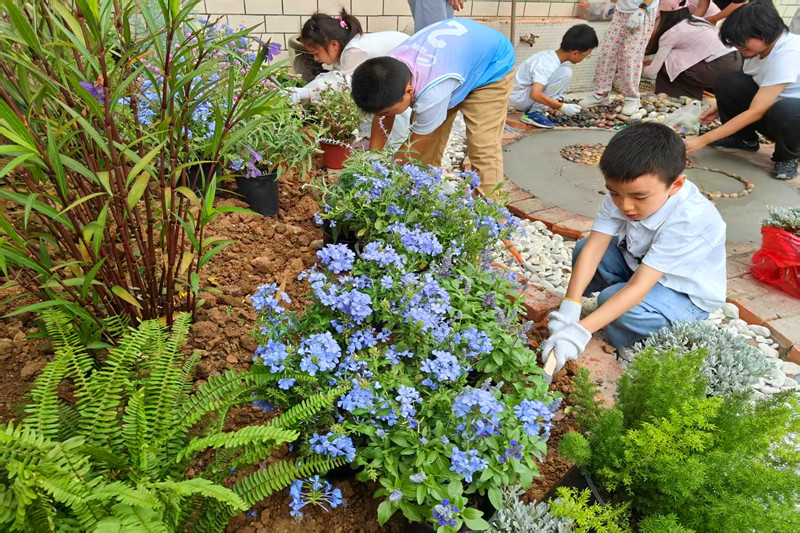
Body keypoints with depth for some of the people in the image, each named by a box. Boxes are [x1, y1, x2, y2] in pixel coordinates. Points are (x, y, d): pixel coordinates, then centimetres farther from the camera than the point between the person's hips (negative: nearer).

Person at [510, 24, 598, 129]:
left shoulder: (551, 55, 1)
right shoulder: (547, 65, -26)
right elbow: (535, 94, -36)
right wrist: (562, 107, -30)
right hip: (519, 98, -9)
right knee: (565, 73, -20)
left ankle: (531, 108, 7)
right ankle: (534, 113, -13)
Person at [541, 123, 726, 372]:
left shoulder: (690, 220, -37)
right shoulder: (623, 192, -20)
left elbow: (638, 288, -40)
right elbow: (594, 246, -25)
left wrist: (582, 330, -46)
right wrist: (570, 305, -36)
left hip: (686, 295, -6)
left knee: (612, 299, -31)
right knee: (584, 248, -12)